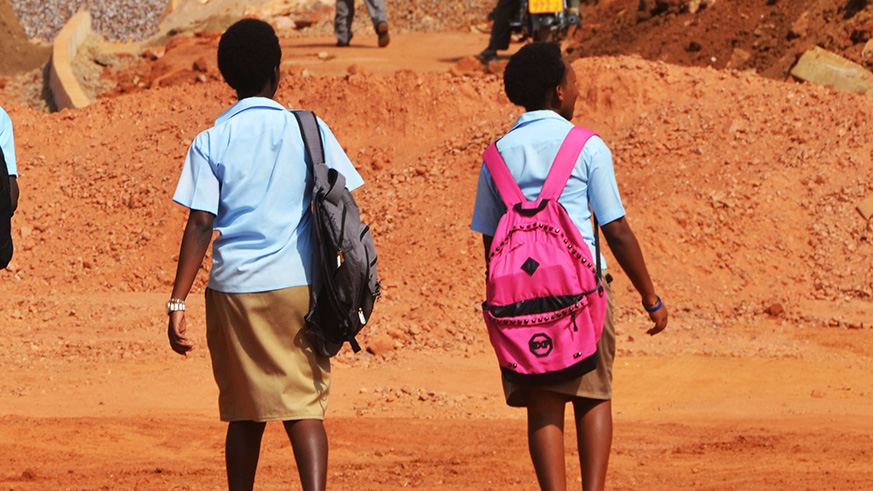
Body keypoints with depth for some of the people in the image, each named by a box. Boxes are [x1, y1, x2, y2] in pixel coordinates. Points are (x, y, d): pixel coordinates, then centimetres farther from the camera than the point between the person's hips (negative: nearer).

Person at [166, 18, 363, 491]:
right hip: (300, 284, 0)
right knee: (304, 404, -1)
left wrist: (178, 301, -6)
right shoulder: (310, 131, 2)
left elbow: (200, 225, -7)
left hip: (235, 288, 0)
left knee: (244, 412, 12)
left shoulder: (211, 142, 0)